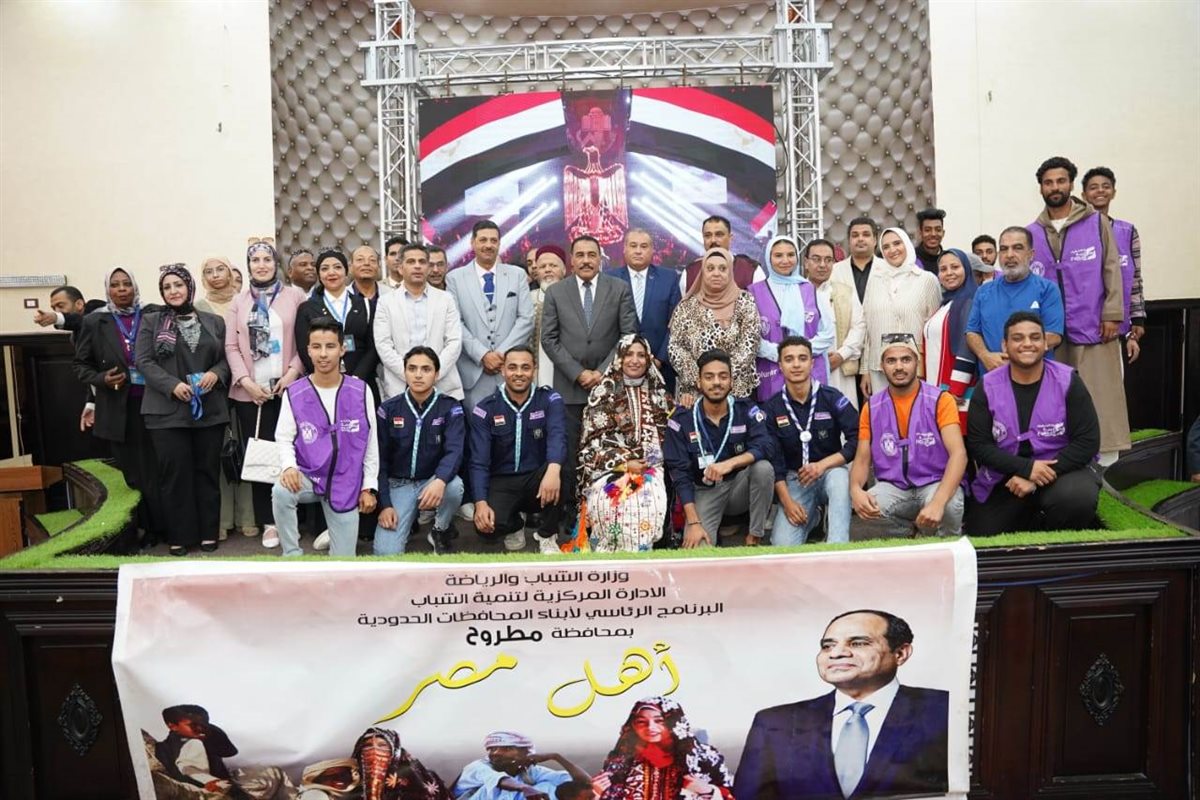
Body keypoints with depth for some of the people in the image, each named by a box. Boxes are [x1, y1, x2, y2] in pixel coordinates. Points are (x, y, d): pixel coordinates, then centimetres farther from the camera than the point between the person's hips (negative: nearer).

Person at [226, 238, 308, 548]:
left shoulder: (294, 296, 5)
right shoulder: (238, 302, 12)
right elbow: (231, 346, 7)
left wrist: (292, 373, -10)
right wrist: (246, 381, -7)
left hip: (286, 388, -2)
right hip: (249, 391, 2)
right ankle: (268, 522, 11)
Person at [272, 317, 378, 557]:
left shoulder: (360, 391, -6)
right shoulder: (294, 393, -8)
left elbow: (370, 442, 0)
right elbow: (284, 437, -2)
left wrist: (369, 486, -1)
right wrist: (289, 466, -23)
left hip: (345, 483, 1)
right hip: (308, 476, 0)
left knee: (343, 563, 2)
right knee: (281, 491, -36)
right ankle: (292, 556, -15)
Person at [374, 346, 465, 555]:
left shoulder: (450, 407, -7)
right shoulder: (388, 409, -3)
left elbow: (454, 451, -21)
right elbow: (380, 460, -1)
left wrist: (440, 481, -42)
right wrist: (385, 504, -10)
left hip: (433, 481, 0)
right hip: (399, 484, 0)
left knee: (453, 486, -36)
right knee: (386, 552, -20)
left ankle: (442, 530, -4)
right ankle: (409, 520, 14)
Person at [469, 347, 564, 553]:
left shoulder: (550, 399, -5)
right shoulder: (485, 409, -4)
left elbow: (557, 436, -25)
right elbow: (479, 462, -9)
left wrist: (553, 469, -47)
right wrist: (480, 502, -26)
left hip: (537, 478, 0)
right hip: (502, 481, 0)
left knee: (557, 471, -35)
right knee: (487, 525, -29)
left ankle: (547, 536, -7)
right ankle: (515, 526, 13)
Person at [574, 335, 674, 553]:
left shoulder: (659, 393, 15)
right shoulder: (603, 392, 5)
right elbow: (593, 441, -2)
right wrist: (624, 463, -12)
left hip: (651, 465, 2)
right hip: (610, 467, -2)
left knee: (653, 498, -30)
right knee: (614, 500, -33)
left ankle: (642, 549, -16)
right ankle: (609, 550, -16)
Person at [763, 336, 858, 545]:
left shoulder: (832, 397, -7)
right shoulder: (771, 408, -2)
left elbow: (857, 440, -11)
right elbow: (773, 459, -4)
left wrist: (823, 465, -21)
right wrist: (786, 501, -14)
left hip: (830, 471, -1)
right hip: (795, 478, 2)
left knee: (839, 477, -38)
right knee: (783, 545, -17)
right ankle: (812, 516, 16)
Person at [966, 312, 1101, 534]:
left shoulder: (1067, 381, -7)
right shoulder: (988, 387, -5)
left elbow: (1088, 441, -10)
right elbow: (978, 444, -8)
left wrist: (1041, 477, -18)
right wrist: (1026, 468, -22)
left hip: (1060, 469, -1)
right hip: (1003, 478, 1)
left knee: (1078, 498, -34)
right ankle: (1028, 520, 27)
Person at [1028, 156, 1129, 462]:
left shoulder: (1097, 223, 3)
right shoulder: (1032, 233, 7)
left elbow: (1111, 270, 0)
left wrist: (1112, 314, -7)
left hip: (1092, 327, -2)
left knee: (1101, 398, 0)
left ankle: (1105, 468, 7)